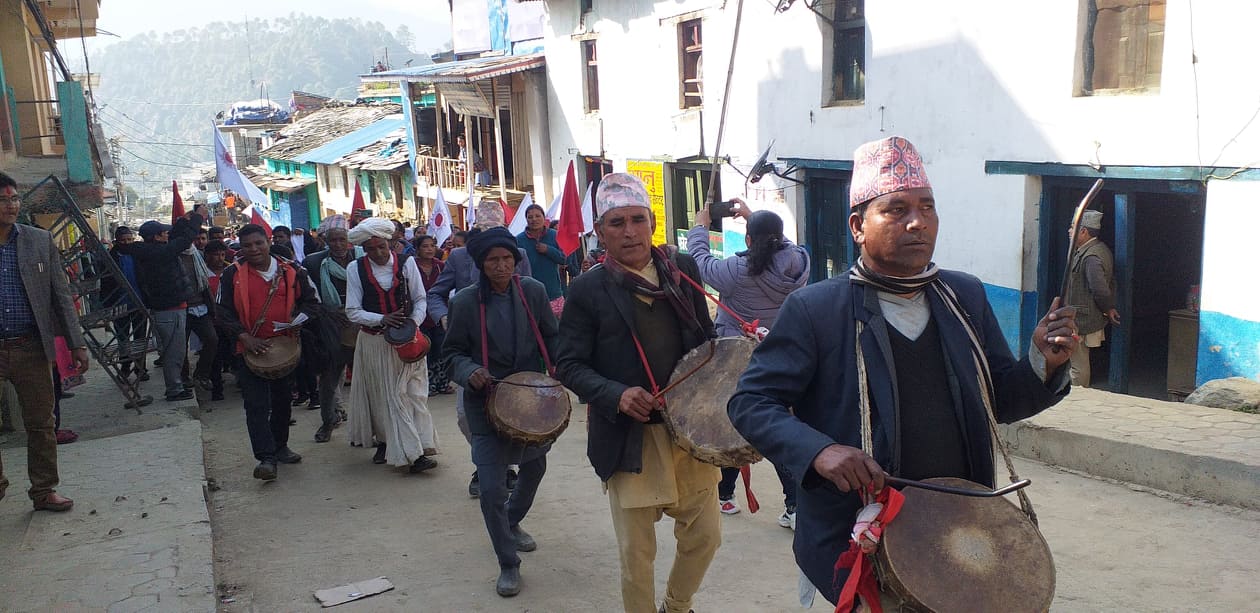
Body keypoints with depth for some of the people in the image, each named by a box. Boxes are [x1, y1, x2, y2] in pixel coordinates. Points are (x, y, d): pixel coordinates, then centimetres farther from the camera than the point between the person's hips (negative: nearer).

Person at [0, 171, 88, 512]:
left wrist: (77, 344, 2)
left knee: (41, 425, 7)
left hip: (31, 347, 1)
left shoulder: (40, 241, 4)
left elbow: (61, 295, 6)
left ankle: (43, 491, 19)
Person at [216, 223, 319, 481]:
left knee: (282, 401, 16)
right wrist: (246, 338, -15)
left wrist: (298, 320, -12)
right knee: (256, 405, -10)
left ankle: (279, 447, 35)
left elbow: (310, 301, 8)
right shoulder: (232, 275, -4)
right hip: (251, 350, -3)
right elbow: (225, 312, -3)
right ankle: (266, 458, -9)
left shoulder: (291, 271, 0)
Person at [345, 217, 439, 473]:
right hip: (375, 343, 0)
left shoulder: (406, 263, -1)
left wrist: (415, 323, -14)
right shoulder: (356, 269, -3)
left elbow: (420, 299, 4)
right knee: (385, 396, 1)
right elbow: (352, 311, -4)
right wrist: (382, 320, -19)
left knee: (414, 392, -1)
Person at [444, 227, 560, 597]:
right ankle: (508, 563, 12)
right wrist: (469, 372, -22)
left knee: (535, 466, 23)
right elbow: (455, 351, -2)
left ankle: (512, 523, 53)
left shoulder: (534, 292, -5)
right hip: (486, 401, -3)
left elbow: (551, 336, 5)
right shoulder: (466, 301, -10)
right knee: (492, 489, -9)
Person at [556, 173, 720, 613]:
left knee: (704, 535, 14)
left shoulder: (683, 269, 4)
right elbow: (570, 364, -6)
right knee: (637, 553, 6)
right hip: (630, 437, -3)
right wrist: (616, 395, -22)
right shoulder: (588, 290, -7)